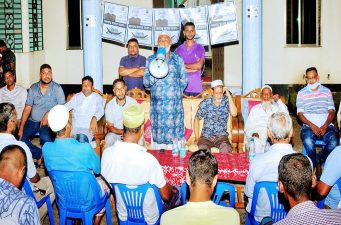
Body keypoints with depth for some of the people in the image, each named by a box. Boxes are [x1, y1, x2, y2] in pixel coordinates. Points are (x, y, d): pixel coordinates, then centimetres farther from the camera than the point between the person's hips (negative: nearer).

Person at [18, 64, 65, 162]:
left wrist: (48, 114, -20)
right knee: (20, 138, -18)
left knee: (45, 138, -33)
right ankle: (40, 155, 0)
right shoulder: (33, 88, 8)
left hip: (48, 122, -4)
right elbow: (27, 108, 5)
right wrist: (21, 127, -3)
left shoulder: (57, 88, -1)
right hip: (33, 121, 4)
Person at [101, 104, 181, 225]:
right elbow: (165, 196, -20)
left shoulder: (107, 153, -22)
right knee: (176, 191, 23)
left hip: (123, 215, 5)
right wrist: (170, 188, 4)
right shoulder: (148, 159, -35)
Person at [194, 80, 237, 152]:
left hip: (222, 136, 0)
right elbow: (196, 119, 10)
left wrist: (228, 95, -18)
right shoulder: (205, 104, -3)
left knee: (226, 150, -32)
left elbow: (234, 113, -21)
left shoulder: (226, 101, -3)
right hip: (206, 136, 0)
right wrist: (197, 137, 2)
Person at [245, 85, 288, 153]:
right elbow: (248, 126, 13)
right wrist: (252, 133, -10)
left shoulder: (276, 107, 18)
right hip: (258, 136, 0)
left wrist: (278, 100, 0)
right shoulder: (255, 109, 21)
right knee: (256, 142, -35)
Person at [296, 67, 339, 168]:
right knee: (308, 142, -35)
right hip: (309, 126, -1)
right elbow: (300, 114, 3)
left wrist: (325, 126, -10)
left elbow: (331, 111, 8)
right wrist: (312, 126, -13)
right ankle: (315, 166, -12)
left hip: (326, 125, 1)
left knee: (334, 142, -30)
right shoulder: (301, 93, 10)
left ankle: (321, 162, -4)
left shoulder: (326, 91, 14)